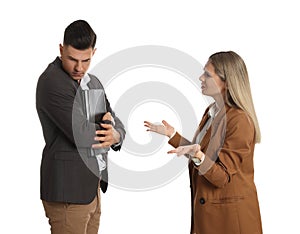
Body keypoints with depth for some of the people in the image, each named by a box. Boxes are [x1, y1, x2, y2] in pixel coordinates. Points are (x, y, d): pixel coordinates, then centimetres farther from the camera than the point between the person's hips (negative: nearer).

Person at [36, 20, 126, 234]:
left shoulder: (93, 82, 14)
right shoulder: (52, 81, -14)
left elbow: (117, 124, 14)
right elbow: (83, 135, -22)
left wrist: (115, 135, -10)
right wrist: (104, 122, -1)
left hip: (92, 185, 8)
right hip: (68, 189, -8)